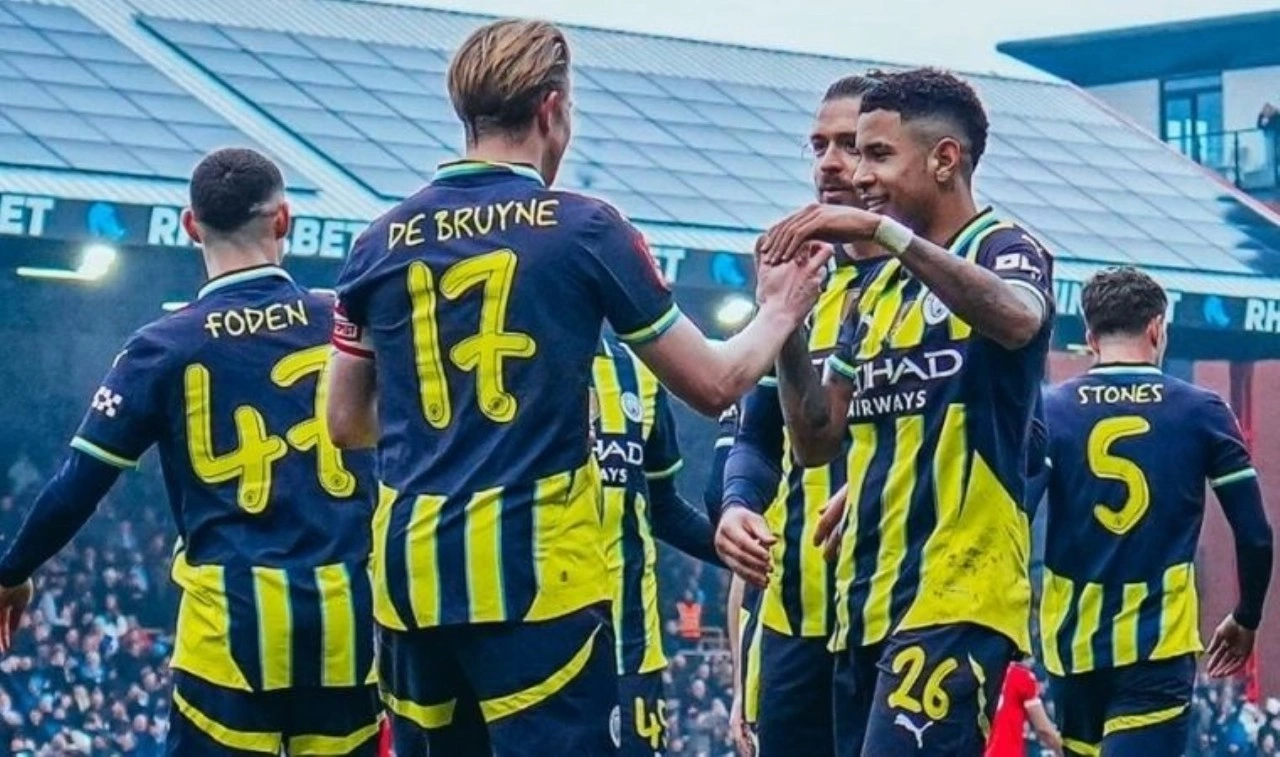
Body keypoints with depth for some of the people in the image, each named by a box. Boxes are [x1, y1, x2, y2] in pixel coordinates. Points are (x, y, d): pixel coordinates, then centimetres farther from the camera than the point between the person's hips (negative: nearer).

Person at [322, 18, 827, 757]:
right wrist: (779, 313, 23)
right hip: (537, 572, -4)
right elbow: (714, 383, 5)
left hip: (413, 572, 4)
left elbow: (346, 422, 15)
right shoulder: (584, 228, -2)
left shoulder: (384, 242, 8)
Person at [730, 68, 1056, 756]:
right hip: (864, 605, 8)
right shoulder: (877, 289, 20)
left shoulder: (1003, 250, -3)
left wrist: (883, 231, -30)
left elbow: (1018, 319, -28)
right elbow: (817, 440, 16)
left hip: (954, 602, -8)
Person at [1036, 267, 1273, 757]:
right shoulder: (1201, 412, 1)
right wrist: (1246, 620, 17)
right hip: (1158, 645, -3)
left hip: (1072, 642, 3)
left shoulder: (1049, 411, 1)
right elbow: (1254, 536, 2)